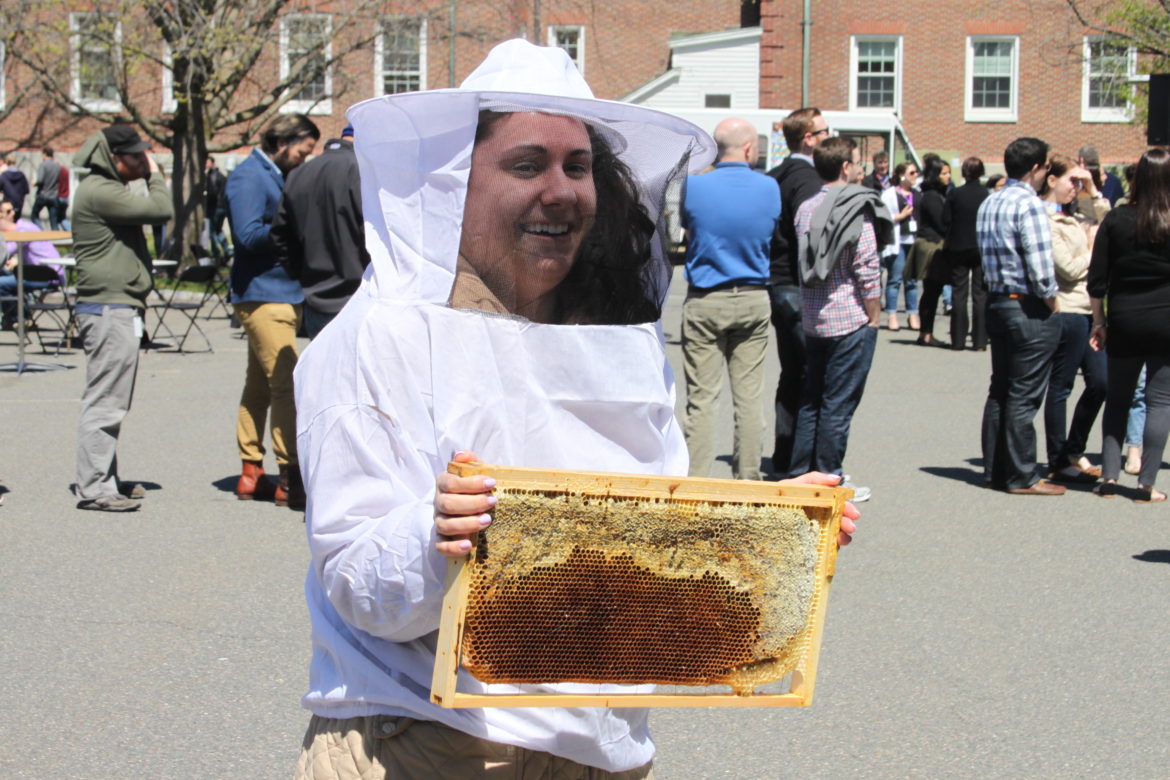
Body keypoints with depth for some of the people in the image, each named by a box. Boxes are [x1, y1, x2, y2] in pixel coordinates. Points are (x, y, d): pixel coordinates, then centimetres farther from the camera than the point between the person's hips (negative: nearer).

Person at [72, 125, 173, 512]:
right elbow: (160, 210, -18)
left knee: (111, 401, 14)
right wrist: (154, 175, -6)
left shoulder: (107, 189, 21)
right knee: (105, 401, -9)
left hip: (118, 308, 11)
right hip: (109, 309, -11)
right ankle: (94, 487, -8)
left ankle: (106, 480, 21)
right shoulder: (99, 192, -14)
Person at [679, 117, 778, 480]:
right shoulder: (769, 188, -4)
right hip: (754, 301, 2)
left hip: (704, 303, -2)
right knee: (749, 397, 8)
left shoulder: (693, 187, -9)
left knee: (702, 398, 0)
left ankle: (695, 481, 1)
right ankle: (748, 480, 14)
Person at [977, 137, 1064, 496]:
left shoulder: (989, 204, 11)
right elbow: (1040, 266, -19)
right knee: (1023, 397, -3)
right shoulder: (1029, 204, -16)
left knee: (1000, 391, 13)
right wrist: (1050, 301, -7)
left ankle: (995, 470, 18)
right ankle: (1022, 477, 2)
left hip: (997, 302, 9)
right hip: (1029, 309, -9)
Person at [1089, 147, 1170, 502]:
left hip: (1125, 322, 2)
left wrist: (1099, 321, 10)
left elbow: (1097, 279, 0)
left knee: (1117, 400, 13)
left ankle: (1109, 476, 8)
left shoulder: (1116, 220, -1)